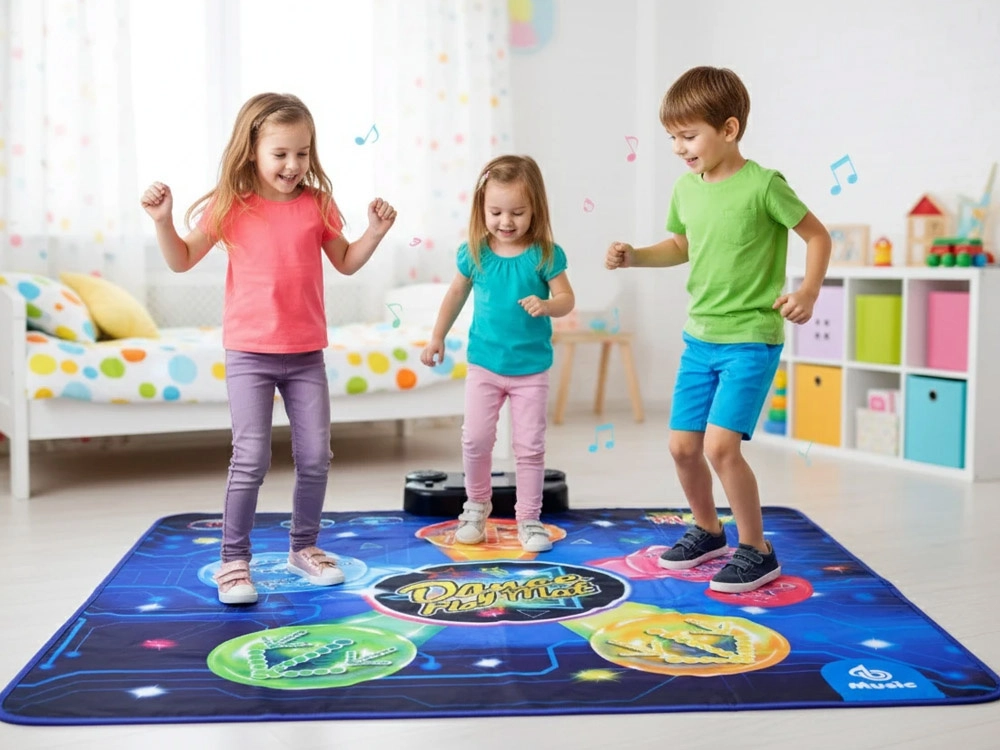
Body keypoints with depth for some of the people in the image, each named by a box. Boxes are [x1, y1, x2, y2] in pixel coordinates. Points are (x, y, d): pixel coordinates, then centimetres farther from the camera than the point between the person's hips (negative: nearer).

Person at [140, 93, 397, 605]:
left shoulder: (317, 204, 2)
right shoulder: (229, 207, -4)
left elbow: (345, 263, 12)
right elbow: (182, 261, 2)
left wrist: (375, 232, -3)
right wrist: (163, 220, -14)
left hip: (306, 354, 3)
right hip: (249, 354, -3)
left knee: (315, 457, 7)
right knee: (251, 460, -5)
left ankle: (304, 547, 26)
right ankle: (233, 559, 10)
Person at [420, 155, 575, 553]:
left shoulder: (544, 255, -11)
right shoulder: (474, 253, -4)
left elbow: (566, 299, -10)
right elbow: (457, 293, 10)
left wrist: (545, 305, -32)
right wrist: (437, 338, 14)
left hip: (531, 368, -2)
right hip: (484, 364, 2)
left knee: (529, 446, 4)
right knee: (475, 439, 3)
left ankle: (529, 518, 18)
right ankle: (476, 505, 26)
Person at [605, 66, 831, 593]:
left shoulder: (763, 185, -14)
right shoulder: (686, 188, 5)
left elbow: (817, 235, -6)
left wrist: (809, 289, -20)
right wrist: (635, 256, 5)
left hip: (750, 339, -7)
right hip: (698, 337, 7)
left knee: (720, 444, -15)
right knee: (681, 445, 10)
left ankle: (756, 550, 4)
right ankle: (707, 531, 34)